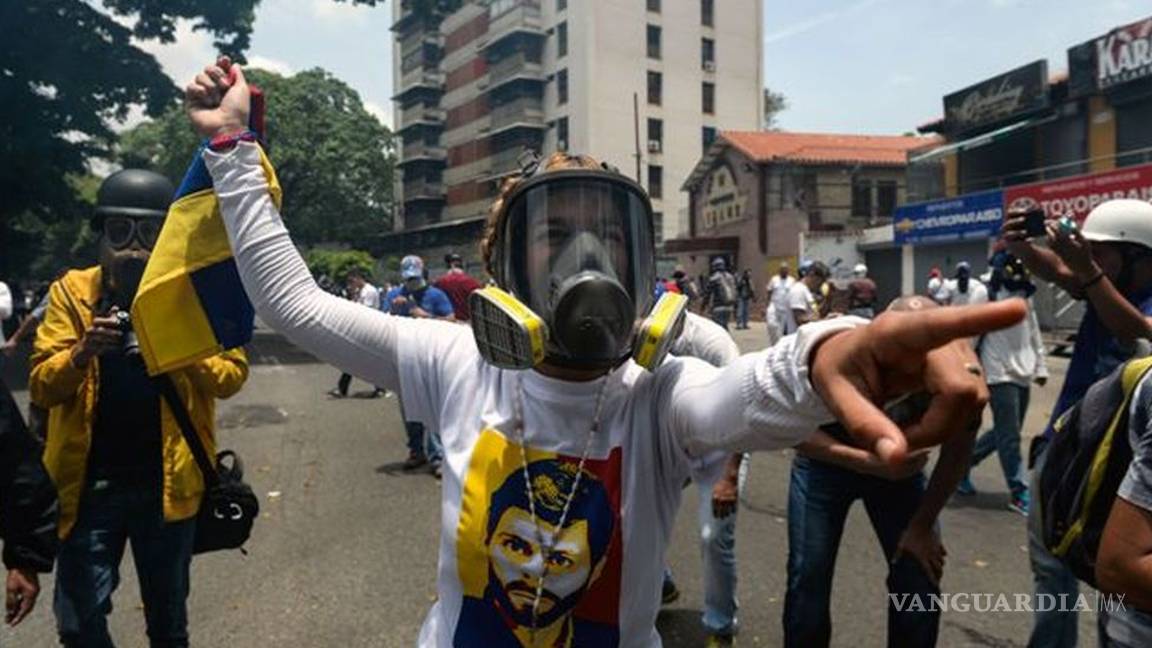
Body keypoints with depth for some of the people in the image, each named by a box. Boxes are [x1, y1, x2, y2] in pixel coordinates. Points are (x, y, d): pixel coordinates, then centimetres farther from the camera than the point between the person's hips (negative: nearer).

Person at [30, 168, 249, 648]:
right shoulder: (72, 291, -1)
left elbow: (231, 375, -5)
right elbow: (41, 388, -4)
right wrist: (82, 353, -23)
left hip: (168, 480, 0)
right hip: (90, 481, 1)